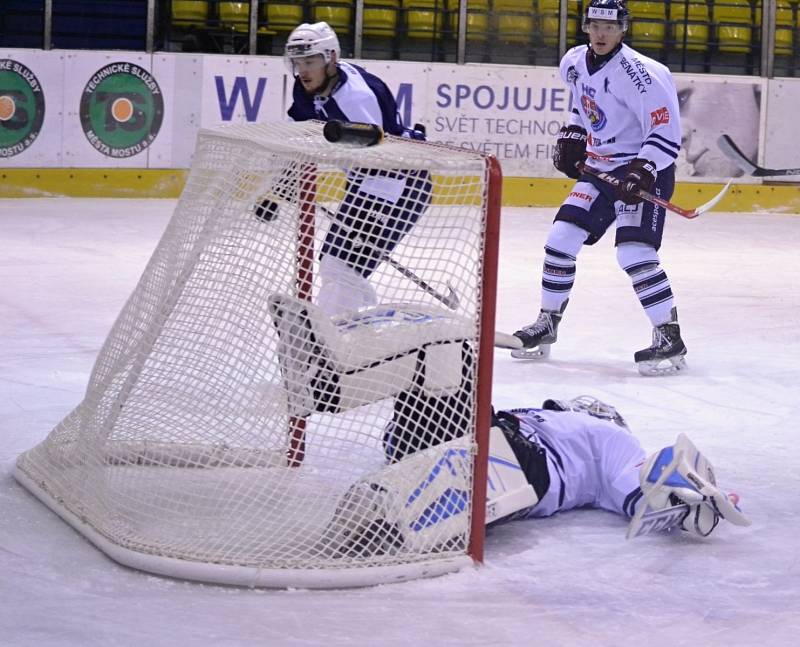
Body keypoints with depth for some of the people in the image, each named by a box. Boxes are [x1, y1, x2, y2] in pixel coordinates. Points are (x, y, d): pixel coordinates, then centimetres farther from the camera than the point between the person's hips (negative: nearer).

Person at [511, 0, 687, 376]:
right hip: (598, 169, 8)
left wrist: (642, 171, -31)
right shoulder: (575, 63, 2)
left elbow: (667, 130, -21)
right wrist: (572, 137, 12)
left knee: (634, 252, -20)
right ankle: (547, 325, 18)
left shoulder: (640, 73, -22)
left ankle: (669, 338, -13)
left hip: (645, 170, -7)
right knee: (561, 239, 3)